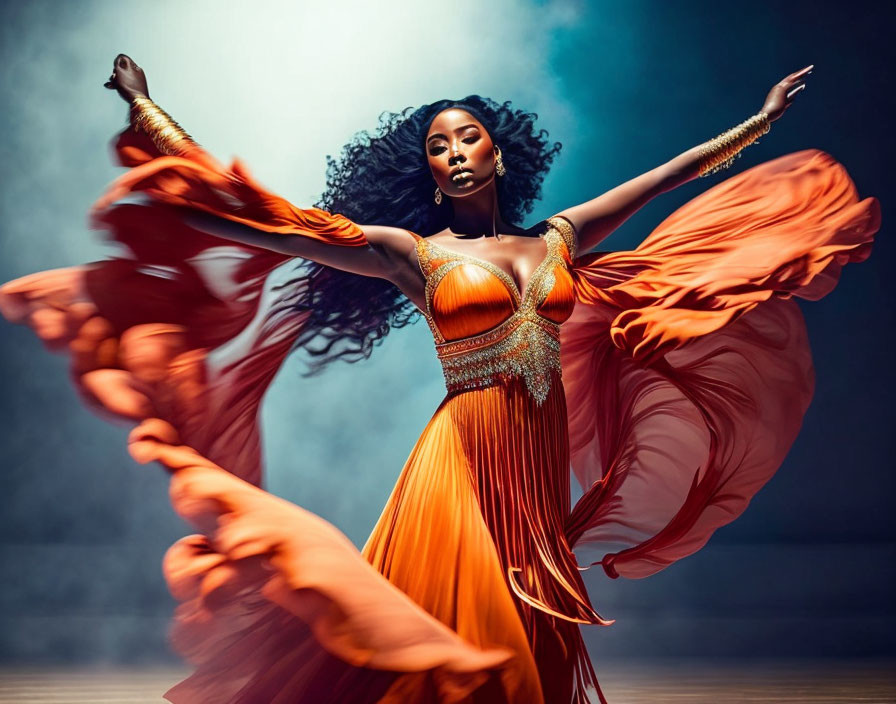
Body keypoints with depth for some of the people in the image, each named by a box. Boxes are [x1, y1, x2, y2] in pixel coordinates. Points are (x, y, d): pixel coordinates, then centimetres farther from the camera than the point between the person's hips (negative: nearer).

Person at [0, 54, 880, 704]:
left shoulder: (558, 238, 11)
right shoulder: (411, 252, -1)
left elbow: (671, 179, 19)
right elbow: (268, 221, -7)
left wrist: (762, 118, 26)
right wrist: (149, 115, -10)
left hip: (543, 465, 4)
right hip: (465, 464, -4)